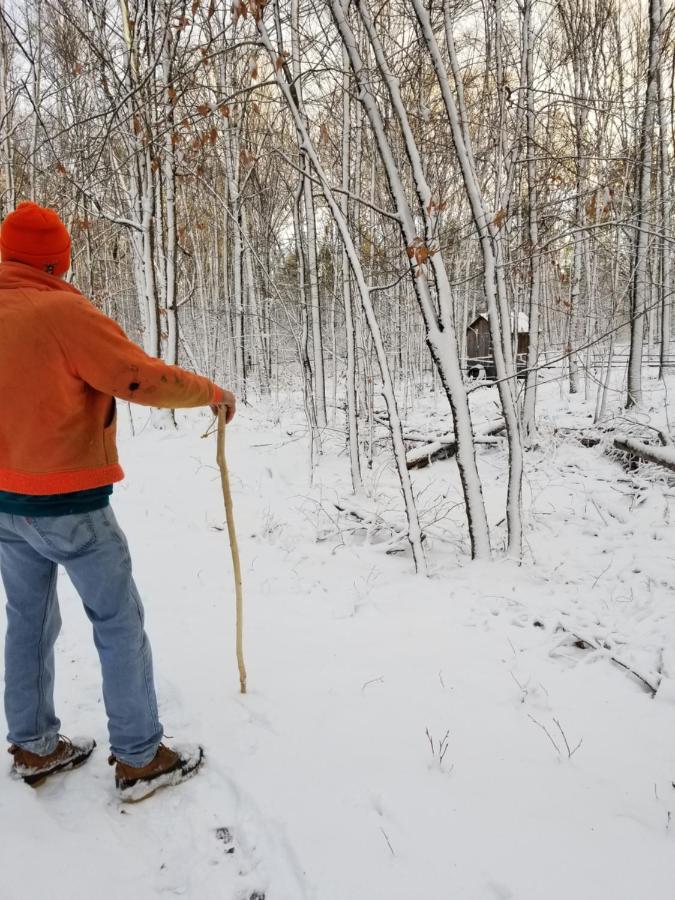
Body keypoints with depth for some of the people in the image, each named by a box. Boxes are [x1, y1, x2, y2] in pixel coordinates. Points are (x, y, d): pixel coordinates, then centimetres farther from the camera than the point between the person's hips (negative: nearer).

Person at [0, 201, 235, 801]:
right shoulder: (63, 312, -16)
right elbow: (146, 379, -18)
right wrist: (212, 392, -5)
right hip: (69, 504, -7)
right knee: (119, 624, 5)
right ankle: (141, 759, 15)